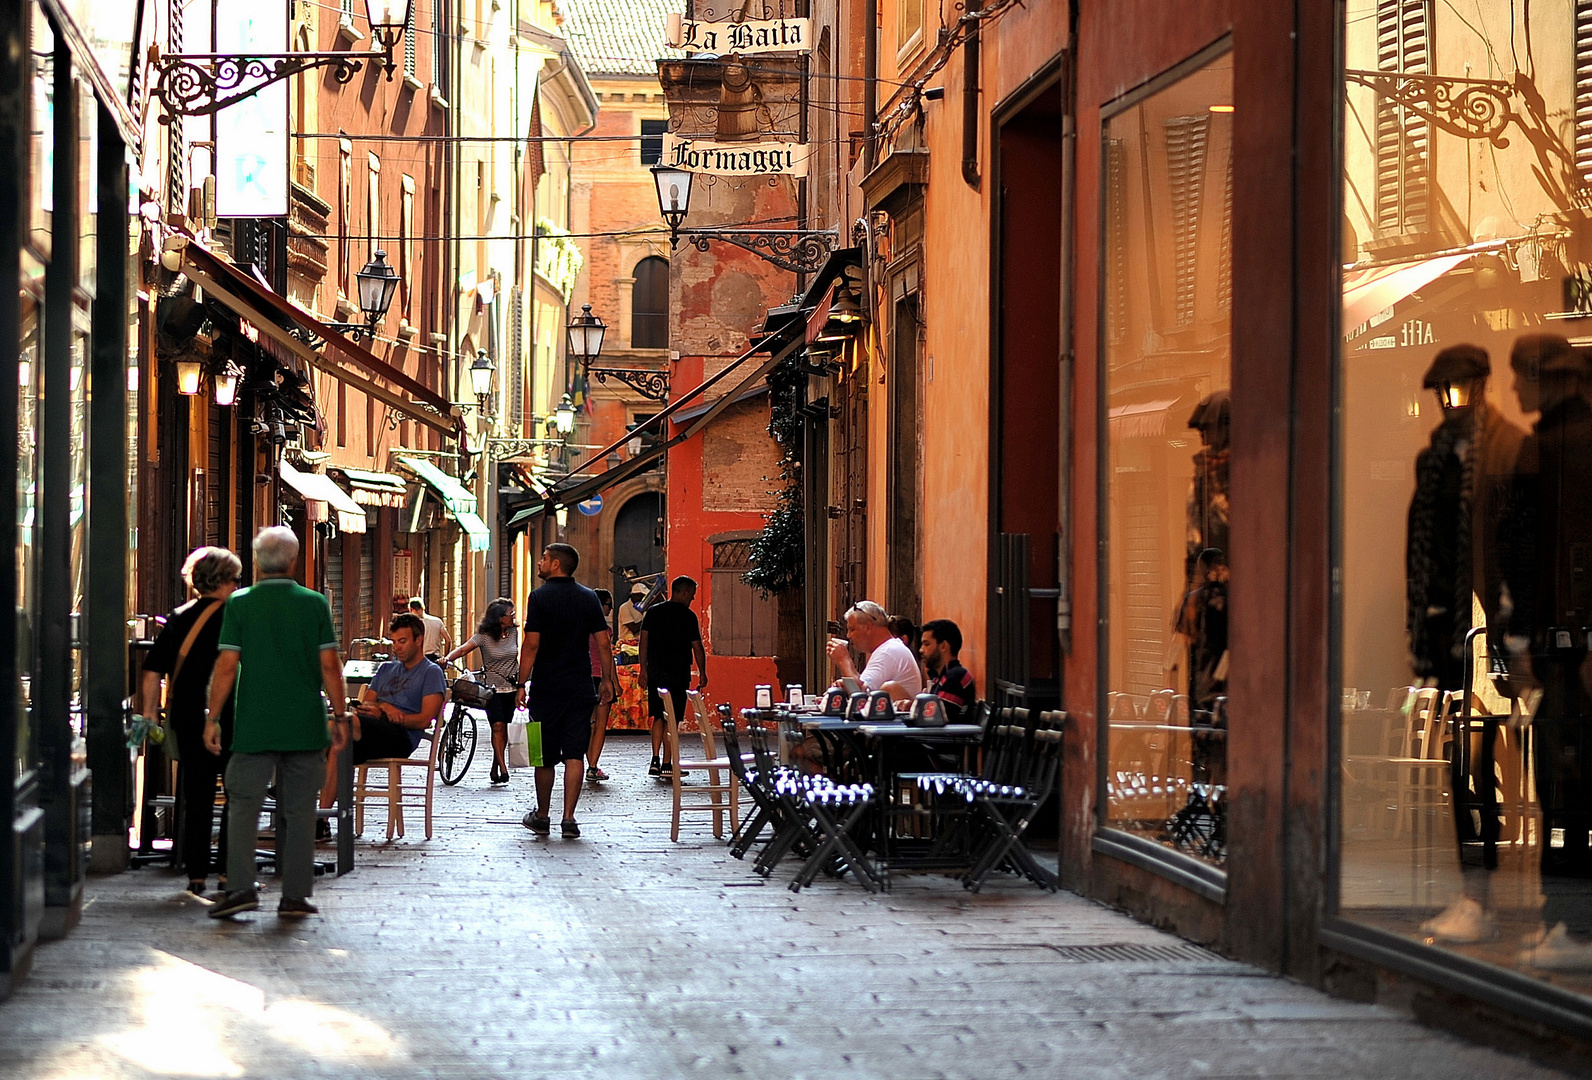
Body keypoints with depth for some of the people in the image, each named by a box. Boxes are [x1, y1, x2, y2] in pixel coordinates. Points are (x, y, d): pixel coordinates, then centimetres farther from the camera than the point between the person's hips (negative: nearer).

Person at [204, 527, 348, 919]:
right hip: (305, 726, 1)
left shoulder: (240, 604, -1)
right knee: (298, 811, 6)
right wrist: (339, 715, 7)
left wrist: (213, 718, 2)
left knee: (243, 804, 2)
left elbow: (227, 666, -4)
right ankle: (295, 895, 6)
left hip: (253, 726, -1)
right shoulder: (315, 604, 1)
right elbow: (329, 666, -1)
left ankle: (241, 886, -11)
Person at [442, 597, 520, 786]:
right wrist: (448, 658, -39)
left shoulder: (514, 632, 4)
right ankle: (503, 769, -17)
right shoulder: (484, 636, -10)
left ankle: (495, 769, 13)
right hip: (492, 687, -4)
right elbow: (464, 649, -20)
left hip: (511, 687, 4)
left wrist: (519, 682, 20)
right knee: (497, 726, -15)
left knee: (503, 728, 4)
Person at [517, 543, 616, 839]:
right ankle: (569, 819, -4)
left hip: (546, 689, -3)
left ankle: (542, 817, 20)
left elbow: (532, 644, -11)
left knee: (545, 756, 8)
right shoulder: (589, 598, 5)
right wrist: (607, 679, 13)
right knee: (574, 754, 2)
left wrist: (522, 684, -7)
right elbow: (603, 642, 4)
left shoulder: (540, 597, -7)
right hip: (581, 689, 3)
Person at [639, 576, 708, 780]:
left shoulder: (653, 612, 8)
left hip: (655, 673, 4)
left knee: (658, 717, 13)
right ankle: (666, 765, 1)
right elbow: (697, 647, -4)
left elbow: (644, 640, 6)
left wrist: (644, 668, 11)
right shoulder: (688, 616, -6)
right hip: (678, 674, -4)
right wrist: (702, 673, 6)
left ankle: (655, 761, 3)